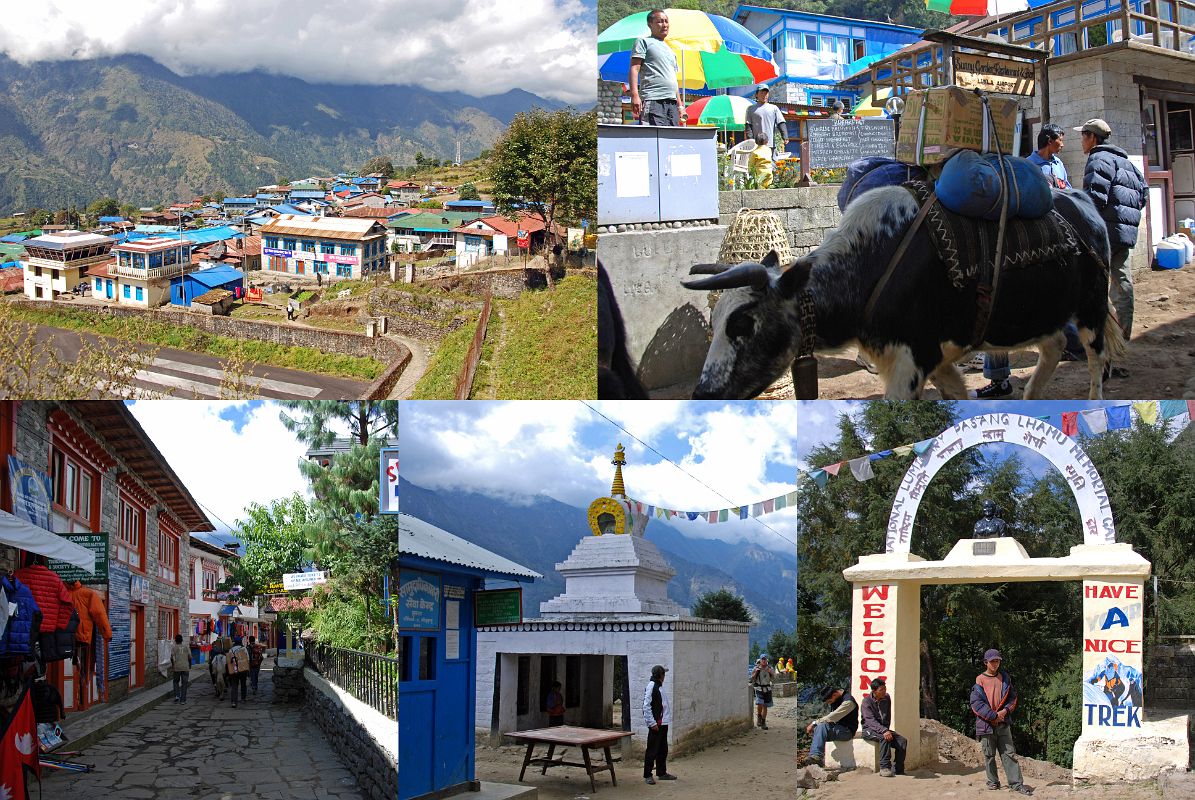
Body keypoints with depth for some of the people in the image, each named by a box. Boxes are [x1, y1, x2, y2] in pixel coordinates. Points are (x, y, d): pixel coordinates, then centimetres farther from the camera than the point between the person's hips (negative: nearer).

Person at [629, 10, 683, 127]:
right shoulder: (643, 42, 6)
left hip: (672, 102, 7)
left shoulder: (670, 51, 29)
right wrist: (634, 95, -19)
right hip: (652, 100, -7)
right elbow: (634, 69, -5)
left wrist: (679, 105, 22)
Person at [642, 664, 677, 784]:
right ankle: (647, 775, 1)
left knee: (663, 750, 16)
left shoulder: (659, 686, 14)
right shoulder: (651, 686, -15)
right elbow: (646, 706, -19)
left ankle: (662, 773, 26)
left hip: (663, 723, 9)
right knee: (652, 750, -4)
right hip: (656, 724, -9)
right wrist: (652, 723, -20)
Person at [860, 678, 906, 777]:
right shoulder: (867, 701, -12)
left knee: (902, 741, -17)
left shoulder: (887, 698, 7)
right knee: (884, 738, -36)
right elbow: (871, 720, -25)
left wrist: (887, 730, -3)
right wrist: (884, 731, -39)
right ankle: (885, 768, -37)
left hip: (884, 729, 6)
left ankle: (899, 770, -12)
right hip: (869, 729, -6)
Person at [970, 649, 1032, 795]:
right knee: (989, 755, 6)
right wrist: (993, 716, -14)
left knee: (1009, 753, 0)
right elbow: (976, 703, -9)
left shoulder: (1005, 678, 9)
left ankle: (1016, 783, -1)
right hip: (986, 724, -2)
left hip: (1003, 723, 2)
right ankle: (993, 782, 17)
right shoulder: (980, 680, -3)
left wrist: (1006, 710, -7)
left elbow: (1013, 697, 13)